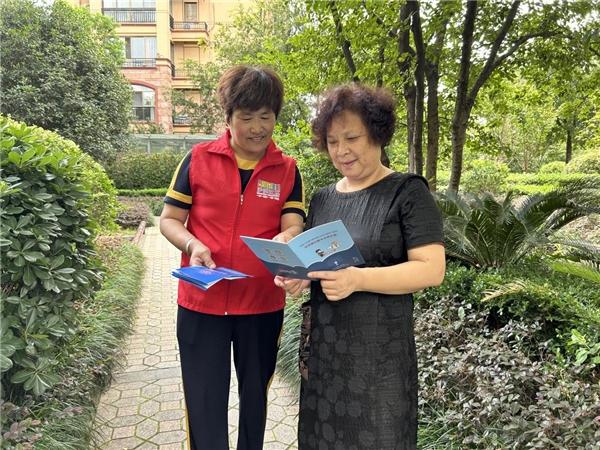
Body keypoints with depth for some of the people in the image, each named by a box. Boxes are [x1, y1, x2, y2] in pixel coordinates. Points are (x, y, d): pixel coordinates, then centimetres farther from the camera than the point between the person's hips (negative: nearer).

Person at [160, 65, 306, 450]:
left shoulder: (287, 169, -1)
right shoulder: (199, 159, -4)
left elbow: (293, 228, -8)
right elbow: (169, 219, 0)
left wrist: (284, 243, -32)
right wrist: (193, 245, -20)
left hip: (263, 304, 2)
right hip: (201, 302, -1)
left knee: (255, 394, 21)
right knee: (204, 402, 8)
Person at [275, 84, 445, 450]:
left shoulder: (407, 192, -9)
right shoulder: (323, 199, 9)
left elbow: (432, 269, -16)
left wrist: (358, 279, -28)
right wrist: (297, 276, -7)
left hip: (380, 351, -5)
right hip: (324, 347, 6)